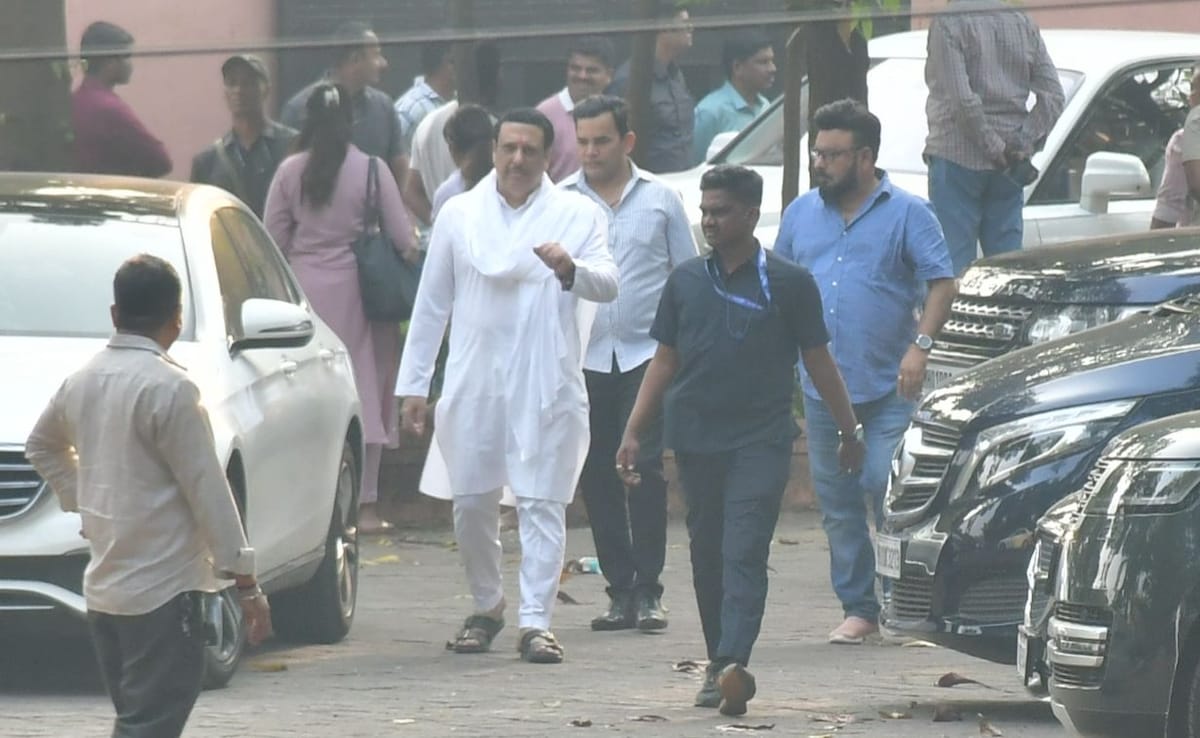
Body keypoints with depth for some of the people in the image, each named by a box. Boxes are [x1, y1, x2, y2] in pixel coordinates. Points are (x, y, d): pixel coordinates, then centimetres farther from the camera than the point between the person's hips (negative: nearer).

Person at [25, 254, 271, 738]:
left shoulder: (84, 381, 8)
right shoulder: (167, 387, -16)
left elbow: (41, 446, 27)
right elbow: (206, 490, -15)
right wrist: (246, 583, -11)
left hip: (102, 588, 8)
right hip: (161, 588, -8)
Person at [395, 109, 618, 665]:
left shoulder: (578, 216, 3)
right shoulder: (458, 215, 10)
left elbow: (607, 285, -10)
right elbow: (431, 304, 13)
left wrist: (570, 270, -33)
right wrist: (413, 384, 10)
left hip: (546, 384, -2)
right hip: (473, 383, 2)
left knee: (542, 503, -6)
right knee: (471, 503, 6)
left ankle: (536, 621, -5)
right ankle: (487, 605, 26)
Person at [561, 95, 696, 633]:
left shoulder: (660, 200, 6)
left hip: (647, 354, -1)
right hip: (586, 359, 2)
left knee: (645, 468, -10)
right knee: (597, 477, 3)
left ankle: (648, 590, -6)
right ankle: (620, 590, 11)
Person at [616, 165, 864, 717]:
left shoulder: (788, 284, 0)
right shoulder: (686, 282, 10)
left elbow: (818, 361, 6)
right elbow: (664, 362, 14)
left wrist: (849, 430, 9)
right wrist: (634, 433, 8)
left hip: (761, 442, -4)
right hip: (696, 439, 4)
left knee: (744, 554, -15)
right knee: (707, 556, 9)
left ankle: (733, 664, -27)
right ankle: (718, 666, 19)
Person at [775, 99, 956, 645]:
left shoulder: (906, 213, -1)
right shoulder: (801, 214, 13)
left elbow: (942, 282, -6)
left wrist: (920, 344, -19)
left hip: (887, 388, -5)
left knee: (889, 492, -12)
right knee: (837, 504, 7)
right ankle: (858, 608, 14)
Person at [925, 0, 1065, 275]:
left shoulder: (948, 25, -10)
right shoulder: (1024, 25, 9)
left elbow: (961, 98, -19)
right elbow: (1053, 95, 5)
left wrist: (993, 146, -12)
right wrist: (1025, 142, -1)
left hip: (958, 158, -6)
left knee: (955, 262, -3)